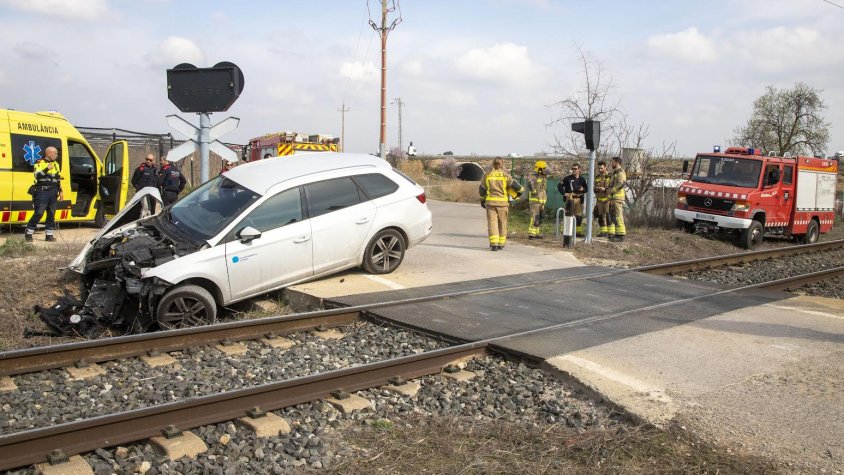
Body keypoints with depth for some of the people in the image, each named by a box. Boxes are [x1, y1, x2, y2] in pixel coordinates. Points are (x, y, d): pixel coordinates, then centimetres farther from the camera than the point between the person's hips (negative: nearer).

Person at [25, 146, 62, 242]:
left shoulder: (56, 164, 17)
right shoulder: (40, 163, -2)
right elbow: (37, 176, -17)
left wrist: (60, 191, 14)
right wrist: (47, 169, -26)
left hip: (53, 192, 6)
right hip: (42, 191, -6)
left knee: (51, 214, 6)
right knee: (39, 213, -10)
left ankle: (49, 235, 11)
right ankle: (28, 233, 0)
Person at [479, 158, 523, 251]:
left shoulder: (487, 175, 5)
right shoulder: (506, 175, -1)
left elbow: (482, 189, 13)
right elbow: (516, 186, -6)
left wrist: (482, 200, 27)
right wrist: (518, 193, 15)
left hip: (490, 202, 1)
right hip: (503, 202, 0)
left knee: (492, 223, 0)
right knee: (502, 223, 11)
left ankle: (493, 244, -11)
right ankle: (501, 244, 17)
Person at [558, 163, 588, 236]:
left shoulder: (582, 179, 9)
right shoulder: (568, 178, 1)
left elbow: (587, 188, 17)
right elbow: (559, 185, 4)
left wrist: (583, 189, -6)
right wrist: (564, 193, -7)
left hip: (579, 199, 3)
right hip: (570, 198, -3)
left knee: (579, 216, 7)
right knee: (569, 215, -5)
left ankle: (578, 231, 15)